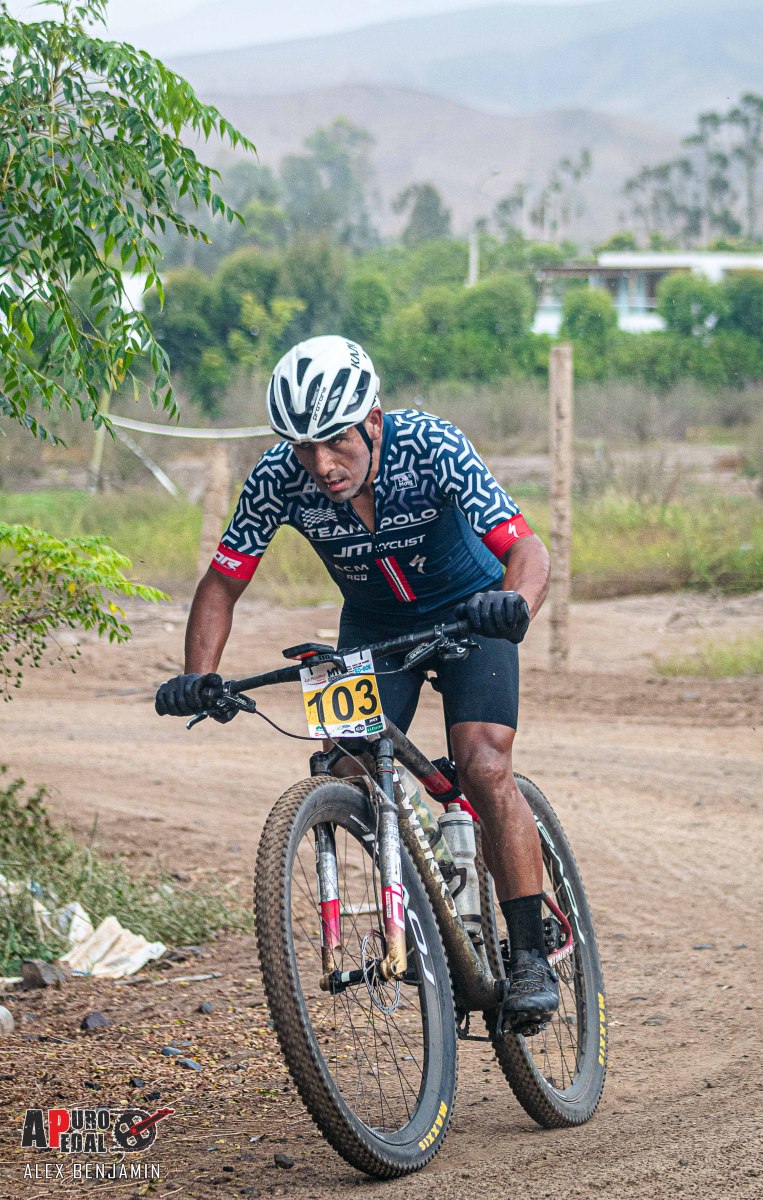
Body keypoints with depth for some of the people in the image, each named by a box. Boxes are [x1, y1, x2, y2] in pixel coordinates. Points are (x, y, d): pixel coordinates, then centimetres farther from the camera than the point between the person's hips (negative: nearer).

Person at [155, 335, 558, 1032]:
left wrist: (516, 601, -58)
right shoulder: (279, 479, -25)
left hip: (467, 609, -3)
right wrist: (198, 678, -30)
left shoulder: (431, 447, -32)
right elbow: (223, 583, -14)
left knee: (484, 769, -21)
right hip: (373, 626, 3)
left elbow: (527, 548, -36)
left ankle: (531, 956, -13)